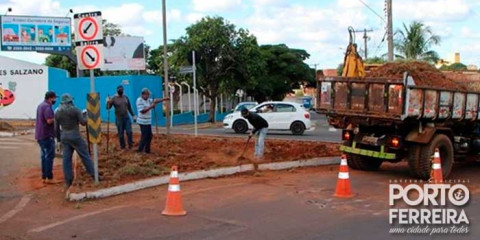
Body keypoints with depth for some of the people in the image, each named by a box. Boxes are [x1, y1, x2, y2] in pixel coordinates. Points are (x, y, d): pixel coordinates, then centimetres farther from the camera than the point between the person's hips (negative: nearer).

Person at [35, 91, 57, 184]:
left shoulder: (41, 105, 16)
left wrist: (54, 117, 13)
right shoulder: (47, 106, -16)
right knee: (49, 156, -5)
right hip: (47, 135, -10)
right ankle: (49, 177, -4)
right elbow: (49, 121, -24)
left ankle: (44, 177, 15)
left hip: (40, 135, 10)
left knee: (44, 156, 13)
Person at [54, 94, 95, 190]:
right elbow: (83, 122, -9)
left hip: (64, 137, 4)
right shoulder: (75, 110, -8)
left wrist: (59, 139, 18)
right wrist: (84, 115, 10)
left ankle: (68, 181, 7)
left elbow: (56, 128, 9)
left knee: (66, 159, 6)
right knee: (85, 156, 4)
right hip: (75, 136, -4)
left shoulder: (57, 112, 6)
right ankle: (94, 175, 8)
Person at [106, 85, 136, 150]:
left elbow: (129, 107, 14)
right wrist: (108, 102, -31)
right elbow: (108, 107, -13)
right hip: (119, 119, -3)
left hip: (127, 118, 3)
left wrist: (133, 115, 12)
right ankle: (122, 146, 17)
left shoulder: (126, 97, 6)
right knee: (121, 134, 4)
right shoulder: (113, 98, -6)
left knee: (129, 132, -3)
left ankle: (130, 145, 11)